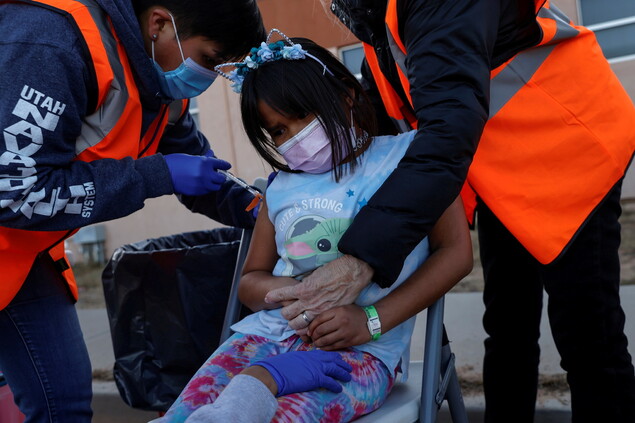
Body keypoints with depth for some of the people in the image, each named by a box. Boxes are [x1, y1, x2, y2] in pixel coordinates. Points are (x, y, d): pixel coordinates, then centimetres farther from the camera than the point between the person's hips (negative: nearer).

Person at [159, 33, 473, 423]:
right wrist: (287, 291, -3)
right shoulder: (282, 188, 19)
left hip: (361, 349, -4)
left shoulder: (404, 156, 7)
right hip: (270, 332, 5)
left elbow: (456, 252, -1)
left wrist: (373, 320, -12)